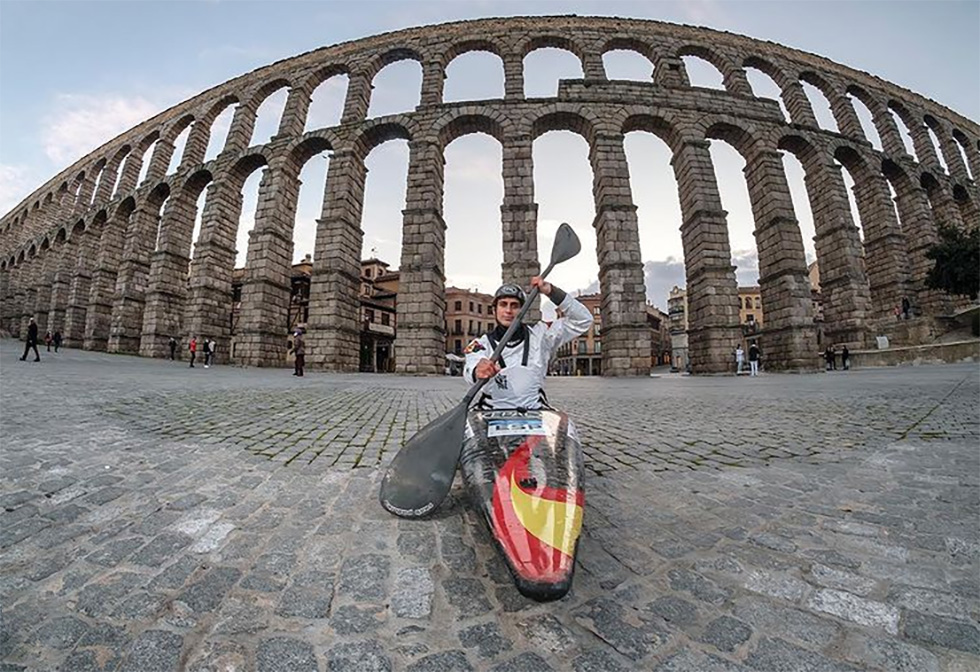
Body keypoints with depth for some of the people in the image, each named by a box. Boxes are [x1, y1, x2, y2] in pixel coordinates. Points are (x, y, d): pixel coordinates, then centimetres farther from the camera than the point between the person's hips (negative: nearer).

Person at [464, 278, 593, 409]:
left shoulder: (538, 335, 7)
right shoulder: (482, 343, 3)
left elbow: (582, 321, 3)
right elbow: (472, 363, -19)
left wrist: (551, 292, -9)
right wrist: (477, 370, -45)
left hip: (534, 412, 1)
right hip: (493, 412, 0)